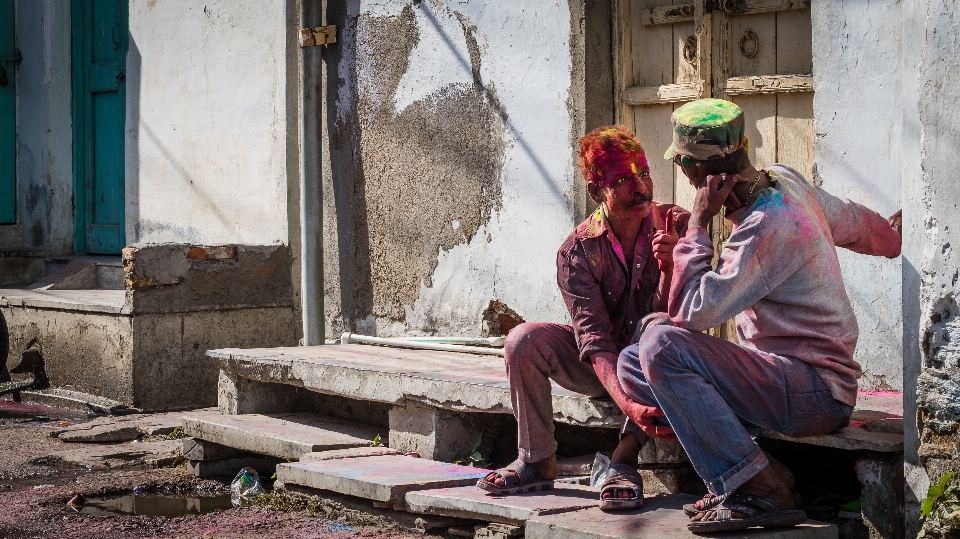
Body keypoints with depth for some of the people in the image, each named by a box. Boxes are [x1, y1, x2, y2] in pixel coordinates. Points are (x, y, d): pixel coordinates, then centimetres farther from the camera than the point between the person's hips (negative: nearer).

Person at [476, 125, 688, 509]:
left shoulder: (677, 226, -14)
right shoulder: (577, 252, -14)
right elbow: (595, 340, -23)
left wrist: (669, 267, -40)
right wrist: (628, 404, -40)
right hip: (602, 368, 2)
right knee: (525, 340, -23)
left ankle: (625, 457, -29)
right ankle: (537, 462, -10)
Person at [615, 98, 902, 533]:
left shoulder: (770, 227, -23)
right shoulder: (784, 180, 5)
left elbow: (690, 312, -27)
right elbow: (855, 223, 24)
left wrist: (698, 224, -16)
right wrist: (891, 237, 47)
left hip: (815, 393, -10)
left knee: (662, 345, -25)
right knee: (632, 363, 5)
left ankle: (757, 490, -20)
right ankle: (762, 475, -3)